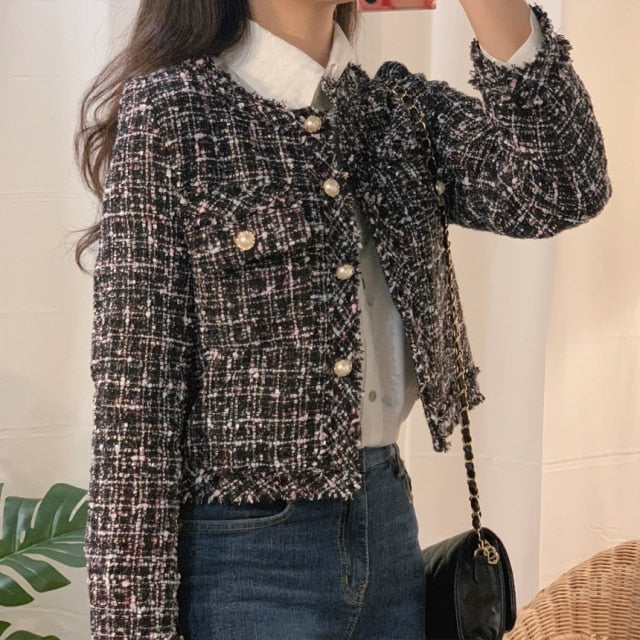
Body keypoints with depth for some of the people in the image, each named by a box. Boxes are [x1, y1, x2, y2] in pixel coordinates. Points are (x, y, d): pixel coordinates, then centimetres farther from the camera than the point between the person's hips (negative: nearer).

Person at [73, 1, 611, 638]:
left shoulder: (398, 108, 5)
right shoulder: (171, 115, -12)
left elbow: (560, 190, -12)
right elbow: (134, 394, -13)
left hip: (387, 519, 6)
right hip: (243, 548, -6)